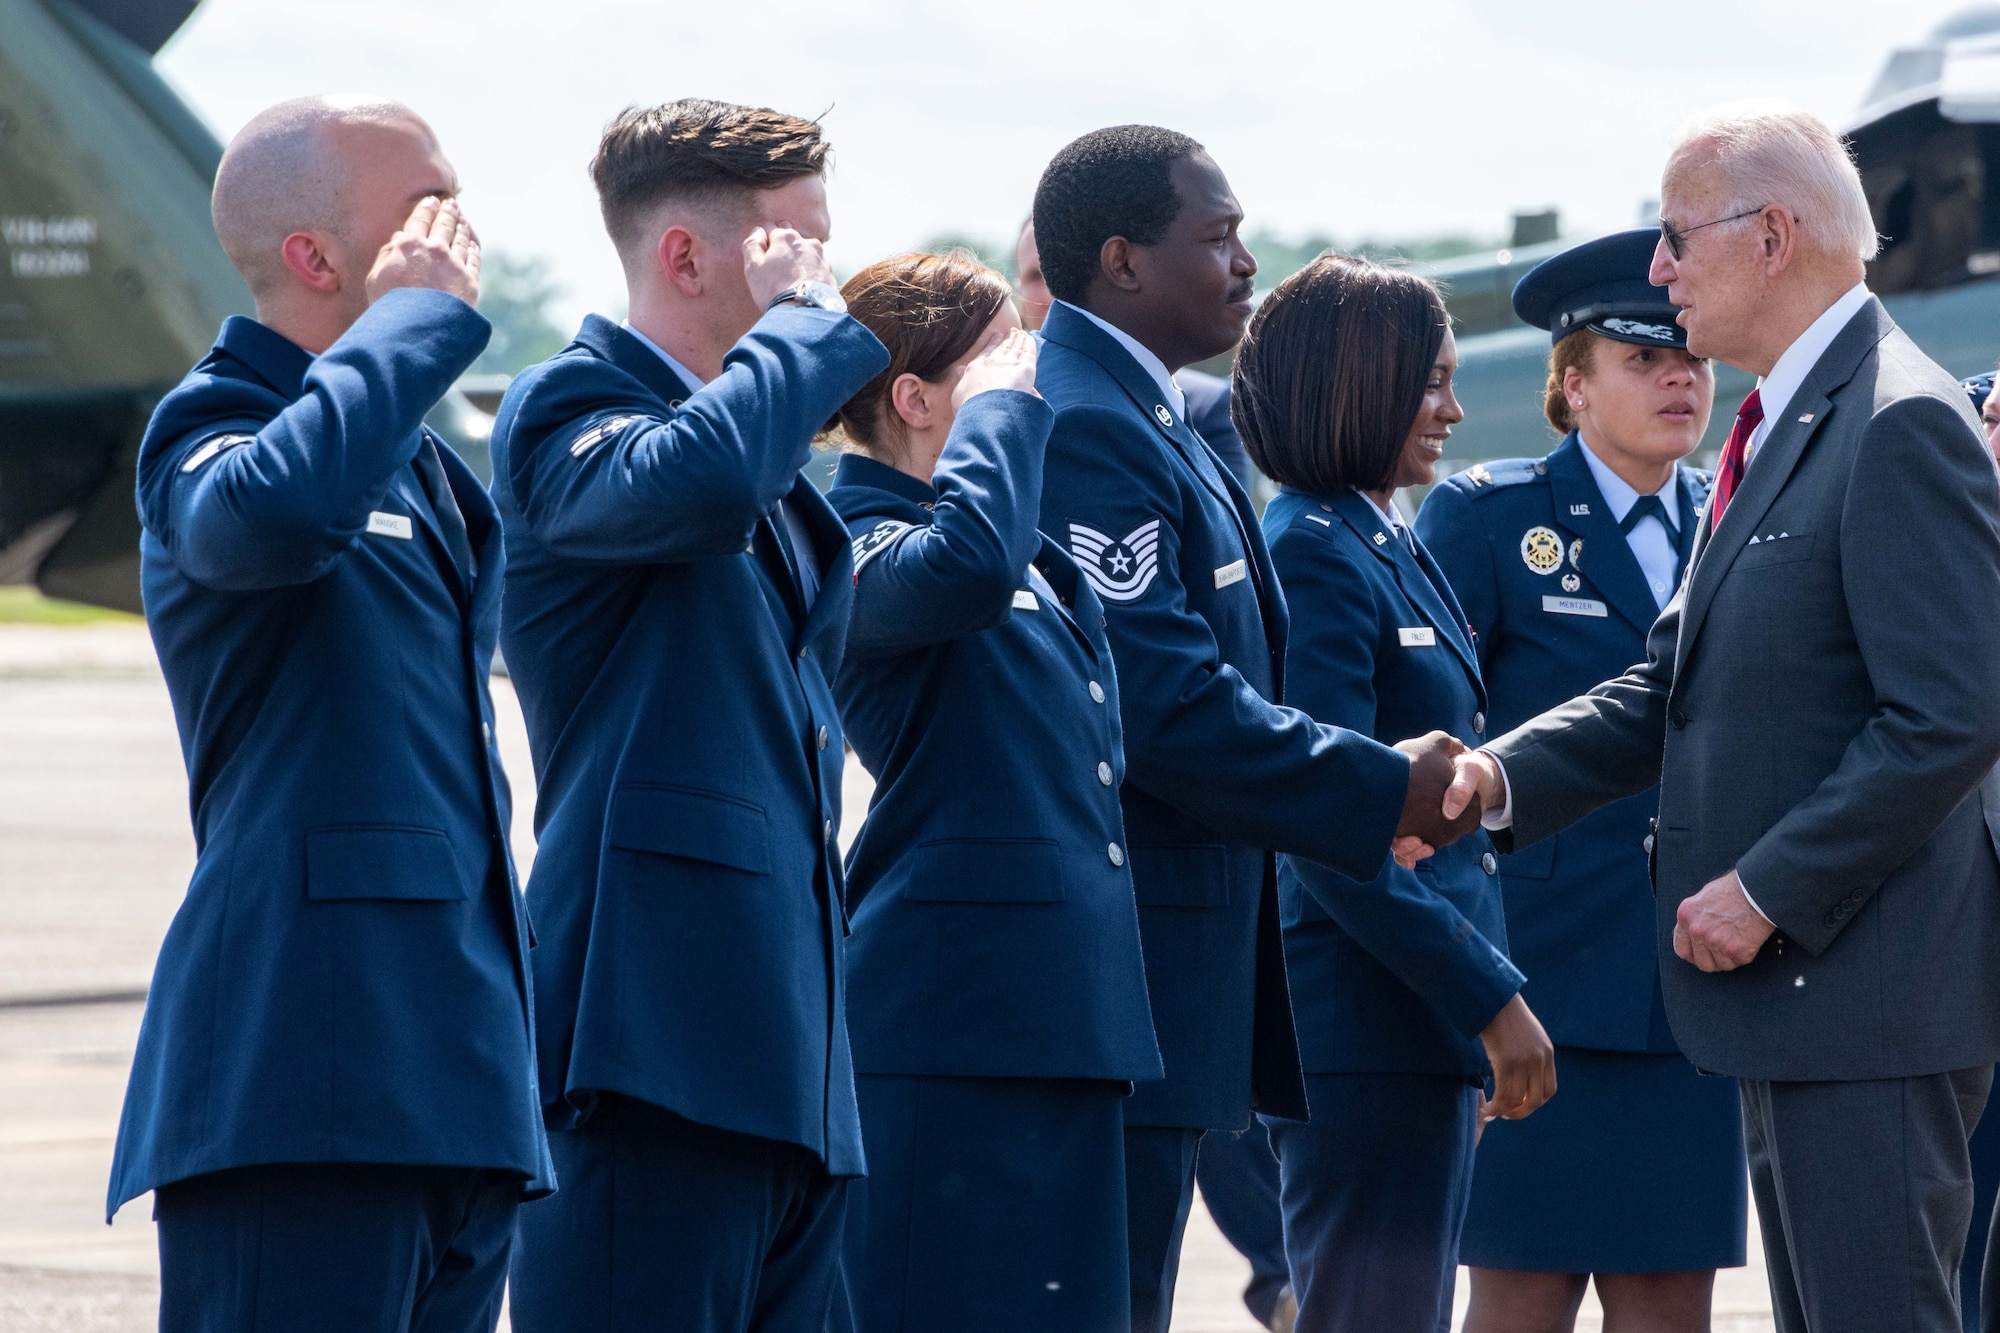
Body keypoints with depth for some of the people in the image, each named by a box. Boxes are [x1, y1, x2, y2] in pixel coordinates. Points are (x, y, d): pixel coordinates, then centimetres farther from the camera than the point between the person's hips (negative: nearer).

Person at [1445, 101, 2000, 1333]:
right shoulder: (1785, 426, 17)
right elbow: (1680, 682, 18)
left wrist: (1766, 893, -19)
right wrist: (1499, 779, 3)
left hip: (1870, 980, -10)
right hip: (1796, 992, 10)